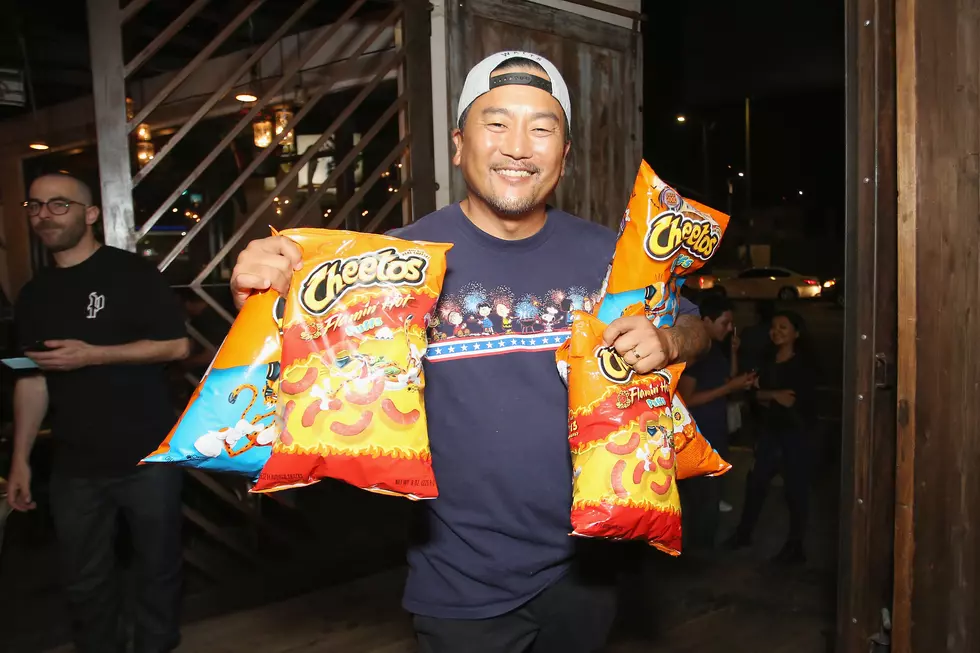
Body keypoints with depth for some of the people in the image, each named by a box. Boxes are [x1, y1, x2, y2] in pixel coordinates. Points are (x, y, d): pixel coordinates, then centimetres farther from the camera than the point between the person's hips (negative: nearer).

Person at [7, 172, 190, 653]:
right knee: (84, 581, 14)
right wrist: (20, 459, 6)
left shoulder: (131, 273, -7)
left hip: (147, 457, -4)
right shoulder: (34, 294, 9)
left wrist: (91, 354, -19)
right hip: (74, 466, 5)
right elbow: (32, 380, 11)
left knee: (157, 569, 10)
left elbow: (177, 345, -12)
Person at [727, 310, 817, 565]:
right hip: (771, 429, 6)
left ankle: (795, 546, 13)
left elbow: (796, 400, -18)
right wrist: (776, 397, -13)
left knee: (795, 487, 2)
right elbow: (757, 393, 3)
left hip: (795, 431, -6)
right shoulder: (769, 359, 7)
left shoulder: (804, 365, -10)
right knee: (756, 481, 12)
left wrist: (768, 396, -9)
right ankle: (743, 533, 28)